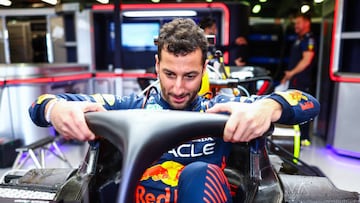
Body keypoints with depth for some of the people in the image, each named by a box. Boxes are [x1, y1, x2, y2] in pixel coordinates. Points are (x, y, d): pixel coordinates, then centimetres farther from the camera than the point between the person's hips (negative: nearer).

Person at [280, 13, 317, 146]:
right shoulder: (299, 39, 21)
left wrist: (292, 72, -17)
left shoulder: (309, 39, -9)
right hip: (295, 80, 10)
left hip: (302, 80, -10)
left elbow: (306, 60, -20)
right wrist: (287, 76, 21)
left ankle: (304, 138, 1)